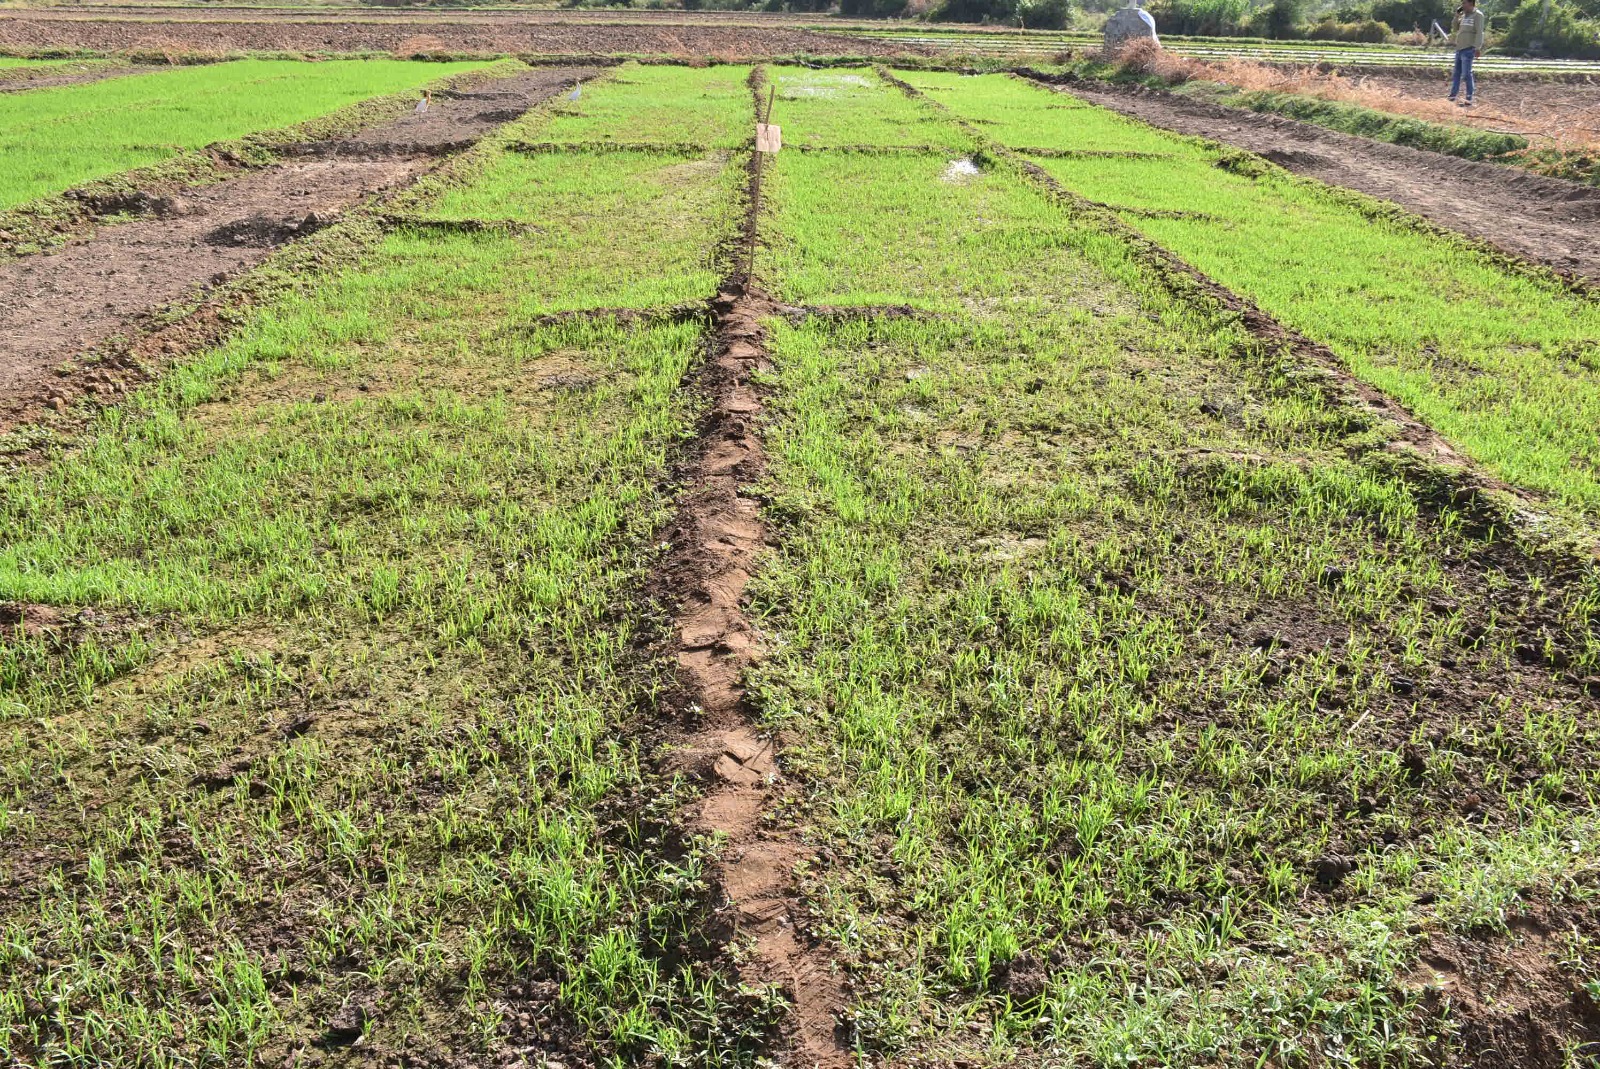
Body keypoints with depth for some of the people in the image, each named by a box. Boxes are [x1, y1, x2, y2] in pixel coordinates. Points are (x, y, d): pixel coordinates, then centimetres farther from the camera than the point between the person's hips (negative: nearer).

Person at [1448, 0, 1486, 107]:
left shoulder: (1477, 15, -7)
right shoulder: (1464, 15, 16)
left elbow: (1479, 33, -13)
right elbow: (1454, 28, 20)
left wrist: (1478, 48, -21)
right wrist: (1457, 15, 7)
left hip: (1468, 49, -8)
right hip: (1459, 48, 8)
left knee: (1466, 74, -9)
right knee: (1456, 73, 12)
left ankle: (1469, 100, -6)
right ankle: (1452, 96, 20)